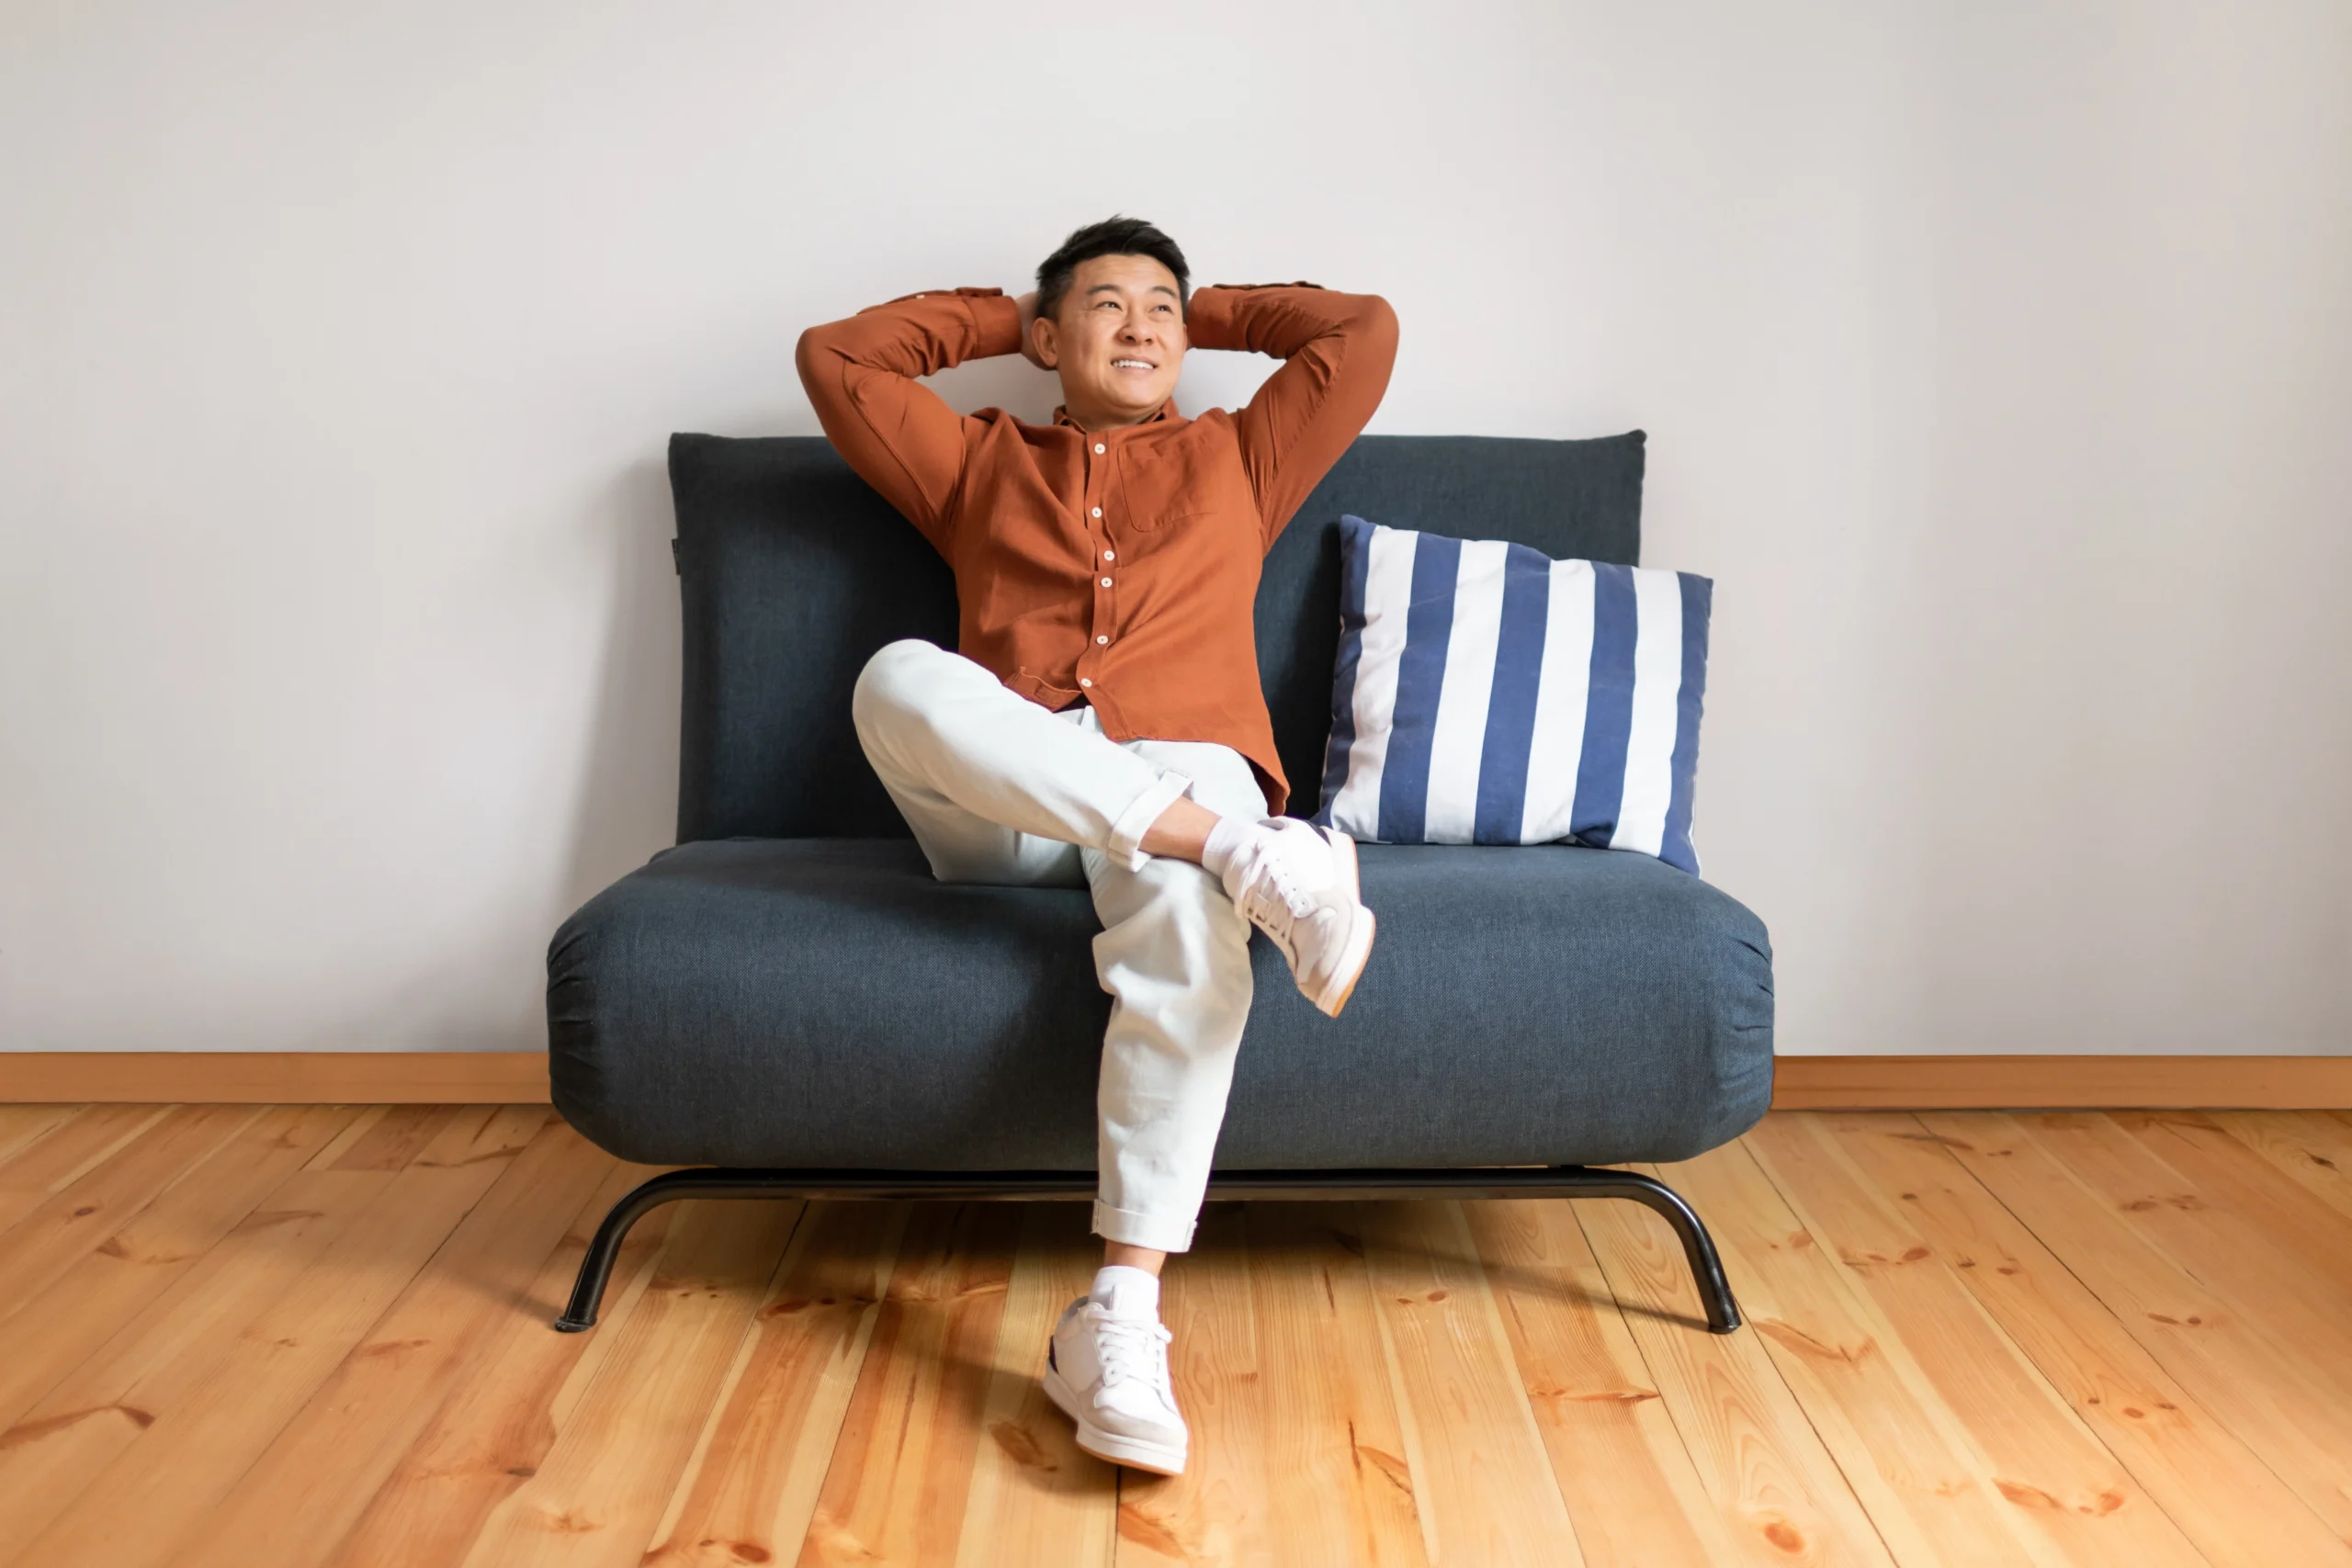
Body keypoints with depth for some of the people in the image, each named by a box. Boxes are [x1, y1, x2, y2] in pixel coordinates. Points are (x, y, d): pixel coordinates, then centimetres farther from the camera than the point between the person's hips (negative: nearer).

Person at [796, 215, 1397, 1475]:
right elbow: (833, 356, 27)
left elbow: (1366, 327, 27)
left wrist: (1211, 312, 37)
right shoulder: (980, 462, 30)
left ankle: (1116, 1324, -42)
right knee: (899, 676, -35)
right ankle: (1253, 859, -42)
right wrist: (996, 318, 34)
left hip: (1182, 774, -1)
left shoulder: (1235, 457, 30)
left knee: (1189, 940, -39)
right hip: (996, 810, 1)